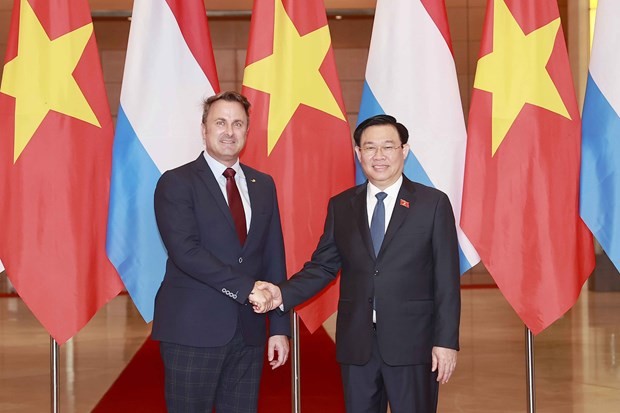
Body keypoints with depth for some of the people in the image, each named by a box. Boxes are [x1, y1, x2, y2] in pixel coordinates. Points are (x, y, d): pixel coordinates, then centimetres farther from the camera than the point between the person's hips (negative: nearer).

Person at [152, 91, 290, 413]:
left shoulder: (263, 185, 12)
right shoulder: (176, 183, -4)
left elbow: (274, 259, 11)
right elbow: (185, 251, -16)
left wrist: (280, 326, 6)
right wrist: (245, 288, -19)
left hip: (248, 331, 5)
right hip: (193, 330, -4)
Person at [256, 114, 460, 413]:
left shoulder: (433, 203, -1)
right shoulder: (341, 206, 9)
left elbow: (447, 279, -3)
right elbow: (323, 266, 9)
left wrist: (446, 342, -7)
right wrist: (283, 293, -8)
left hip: (412, 342, -3)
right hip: (357, 342, 3)